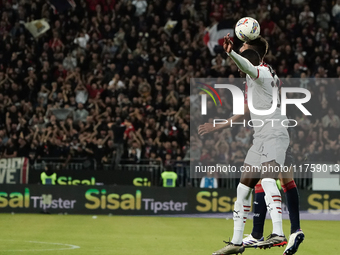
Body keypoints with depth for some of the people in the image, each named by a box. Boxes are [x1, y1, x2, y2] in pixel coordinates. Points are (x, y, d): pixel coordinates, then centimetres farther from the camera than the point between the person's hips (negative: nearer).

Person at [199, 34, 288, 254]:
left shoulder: (262, 72, -2)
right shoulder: (250, 84, 26)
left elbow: (248, 67, -27)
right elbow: (244, 115, 37)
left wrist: (231, 53, -46)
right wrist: (217, 127, 42)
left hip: (274, 135, -10)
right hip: (261, 139, 10)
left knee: (267, 179, -29)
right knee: (244, 188, 10)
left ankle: (278, 234, -42)